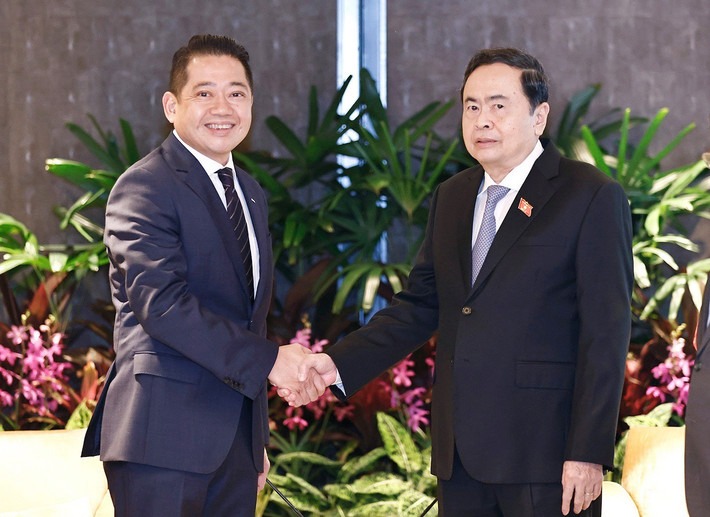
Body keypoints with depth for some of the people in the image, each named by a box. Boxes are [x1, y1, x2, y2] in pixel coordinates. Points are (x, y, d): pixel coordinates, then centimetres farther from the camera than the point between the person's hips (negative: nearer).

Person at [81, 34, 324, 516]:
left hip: (236, 437, 8)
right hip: (164, 437, -8)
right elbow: (163, 303, -21)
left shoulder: (251, 194, 19)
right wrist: (268, 359, -23)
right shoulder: (146, 187, -9)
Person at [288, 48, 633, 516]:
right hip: (461, 453, 6)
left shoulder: (592, 198, -6)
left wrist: (589, 454, -15)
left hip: (543, 454, -6)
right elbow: (420, 305, 15)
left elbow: (605, 335, -10)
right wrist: (339, 363, 0)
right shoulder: (452, 198, 16)